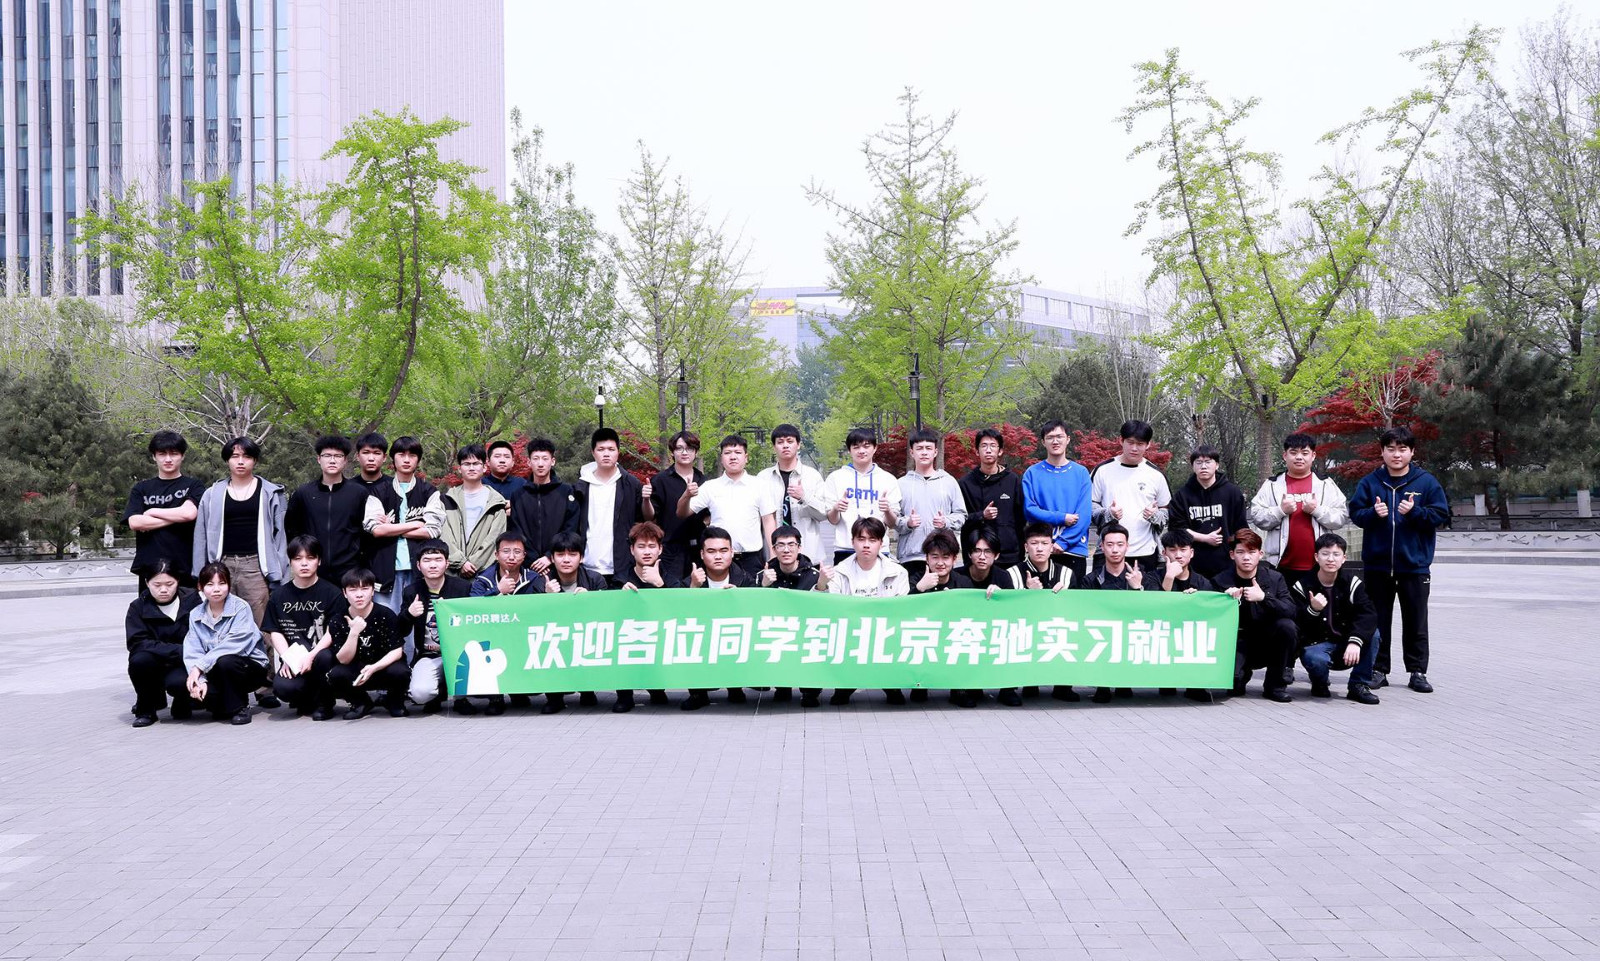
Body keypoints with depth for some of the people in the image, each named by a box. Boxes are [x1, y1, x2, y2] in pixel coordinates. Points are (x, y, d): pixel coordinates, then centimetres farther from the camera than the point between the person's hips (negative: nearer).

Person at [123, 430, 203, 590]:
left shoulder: (194, 486, 7)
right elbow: (134, 522, -2)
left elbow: (189, 513, -12)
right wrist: (176, 518, -6)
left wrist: (152, 512, -1)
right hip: (149, 566, 2)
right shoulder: (141, 489, 14)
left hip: (185, 566, -2)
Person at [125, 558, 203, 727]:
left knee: (178, 682, -34)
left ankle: (182, 705, 5)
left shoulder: (192, 599, -5)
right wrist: (179, 650, -27)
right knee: (139, 660, -30)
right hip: (158, 665, 2)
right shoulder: (138, 607, -3)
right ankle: (146, 709, -2)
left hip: (187, 665, -2)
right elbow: (137, 643, -16)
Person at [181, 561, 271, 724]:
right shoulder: (196, 614, 1)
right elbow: (192, 653, -8)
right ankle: (223, 707, 10)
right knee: (191, 688, -25)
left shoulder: (240, 608, -13)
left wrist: (199, 666, -28)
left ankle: (240, 707, -9)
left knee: (225, 661, -35)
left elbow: (233, 645, -26)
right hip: (214, 673, 4)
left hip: (250, 667, -4)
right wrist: (200, 679, -25)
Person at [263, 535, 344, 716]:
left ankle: (321, 700, -6)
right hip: (292, 656, 1)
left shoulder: (332, 593, 1)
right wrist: (288, 658, -13)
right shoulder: (279, 596, 10)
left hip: (320, 653, -1)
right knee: (283, 688, -31)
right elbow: (275, 632, 5)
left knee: (324, 658, -39)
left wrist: (311, 656, -21)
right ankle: (306, 700, 9)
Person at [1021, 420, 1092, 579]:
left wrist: (1063, 542, -12)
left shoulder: (1081, 473, 5)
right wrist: (1062, 518, -13)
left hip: (1074, 549, 1)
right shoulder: (1032, 473, 4)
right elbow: (1029, 510, -4)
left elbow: (1084, 514, -3)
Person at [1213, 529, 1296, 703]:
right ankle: (1242, 676, 12)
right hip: (1238, 642, -2)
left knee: (1286, 626, -29)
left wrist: (1263, 597, -32)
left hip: (1267, 643, 2)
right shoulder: (1221, 581, -5)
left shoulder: (1275, 578, -2)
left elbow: (1290, 611, -16)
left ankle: (1274, 685, -9)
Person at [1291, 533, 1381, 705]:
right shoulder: (1302, 586, -8)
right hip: (1316, 645, -3)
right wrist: (1312, 610, -38)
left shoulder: (1352, 583, -4)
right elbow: (1296, 626, -16)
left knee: (1372, 633, -24)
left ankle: (1359, 685, -10)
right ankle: (1319, 685, 1)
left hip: (1346, 645, 3)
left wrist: (1355, 641, -38)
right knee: (1316, 659, -36)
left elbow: (1368, 615, -20)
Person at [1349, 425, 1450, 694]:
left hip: (1415, 564, -1)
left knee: (1416, 622, 6)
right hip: (1377, 564, 1)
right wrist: (1373, 513, -17)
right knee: (1378, 621, 8)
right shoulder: (1370, 482, 3)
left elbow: (1441, 515, -3)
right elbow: (1357, 514, 2)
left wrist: (1414, 512, -18)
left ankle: (1418, 671, 14)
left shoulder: (1426, 482, 0)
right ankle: (1379, 669, 16)